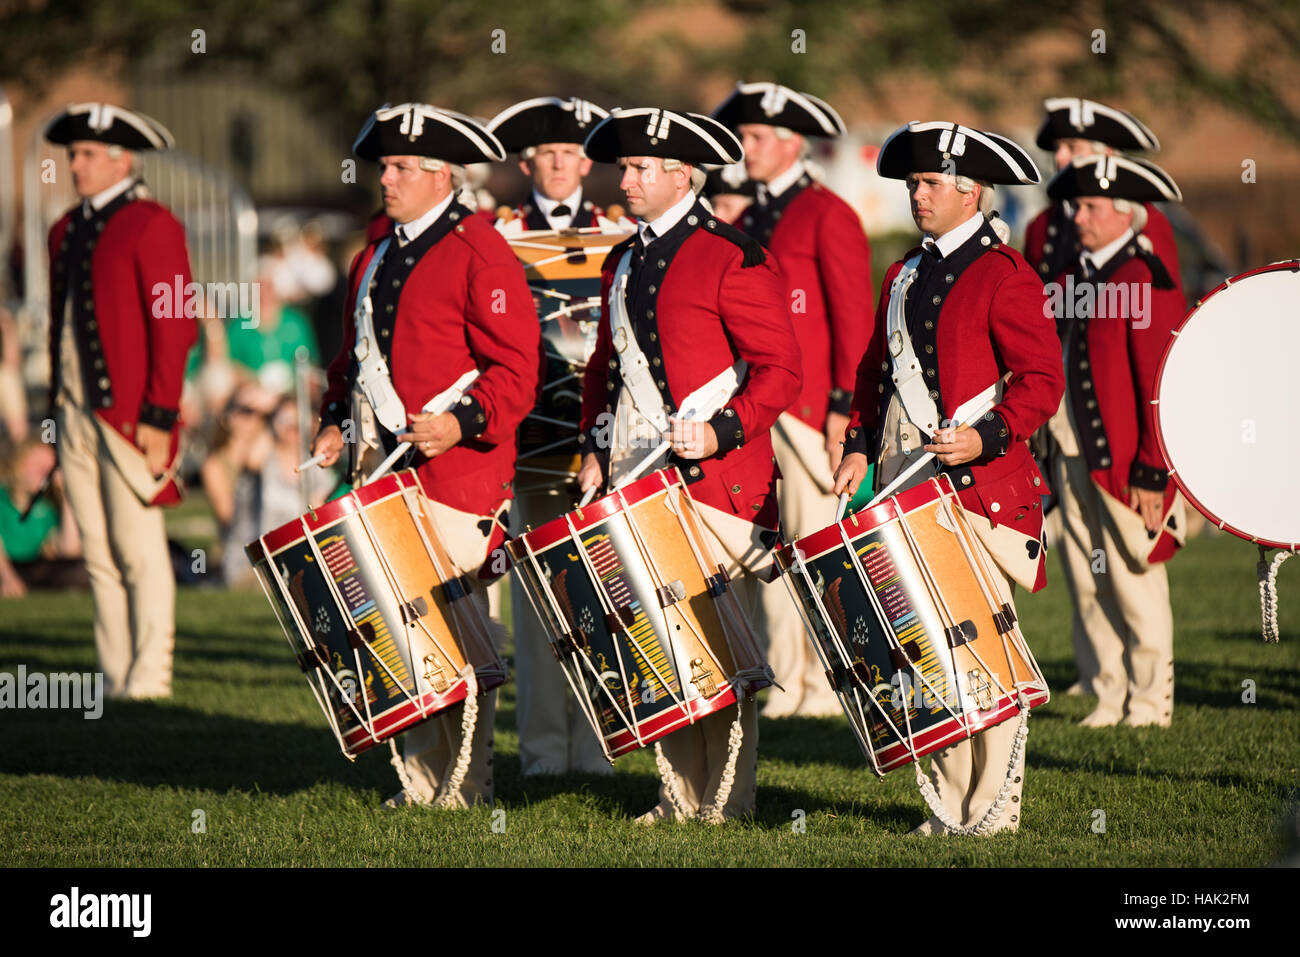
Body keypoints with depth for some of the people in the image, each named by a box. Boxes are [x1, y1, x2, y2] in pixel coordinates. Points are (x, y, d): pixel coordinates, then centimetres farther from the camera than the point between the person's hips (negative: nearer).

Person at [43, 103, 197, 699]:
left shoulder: (151, 226, -6)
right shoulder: (67, 230, 17)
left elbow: (174, 326, -10)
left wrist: (159, 416, -15)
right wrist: (58, 408, 17)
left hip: (130, 418, -7)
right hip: (77, 415, 7)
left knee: (140, 554, -6)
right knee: (100, 559, 7)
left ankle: (148, 679, -3)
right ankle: (114, 679, 10)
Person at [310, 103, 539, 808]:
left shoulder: (480, 253, -6)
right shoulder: (374, 259, 18)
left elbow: (515, 367, -11)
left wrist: (461, 423, -23)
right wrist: (336, 422, 12)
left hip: (456, 470, -7)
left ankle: (465, 785, 3)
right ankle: (424, 776, 11)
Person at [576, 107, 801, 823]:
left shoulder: (731, 259, -7)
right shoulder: (624, 262, 17)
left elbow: (779, 372, -9)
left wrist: (721, 431, -19)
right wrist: (595, 447, 12)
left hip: (712, 477, -7)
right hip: (637, 474, 7)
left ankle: (727, 803, 2)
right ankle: (681, 794, 13)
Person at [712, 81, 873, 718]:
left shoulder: (828, 217, -5)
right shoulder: (748, 222, 18)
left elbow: (855, 320, -9)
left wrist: (844, 408, -14)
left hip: (811, 410, -7)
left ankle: (825, 687, -1)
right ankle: (782, 684, 8)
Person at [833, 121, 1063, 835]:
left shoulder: (1004, 275, -5)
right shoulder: (905, 274, 18)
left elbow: (1041, 381, -9)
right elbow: (876, 369, 25)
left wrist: (987, 436, -21)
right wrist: (860, 445, 13)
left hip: (978, 482, -7)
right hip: (903, 482, 7)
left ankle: (994, 808, -1)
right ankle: (950, 803, 11)